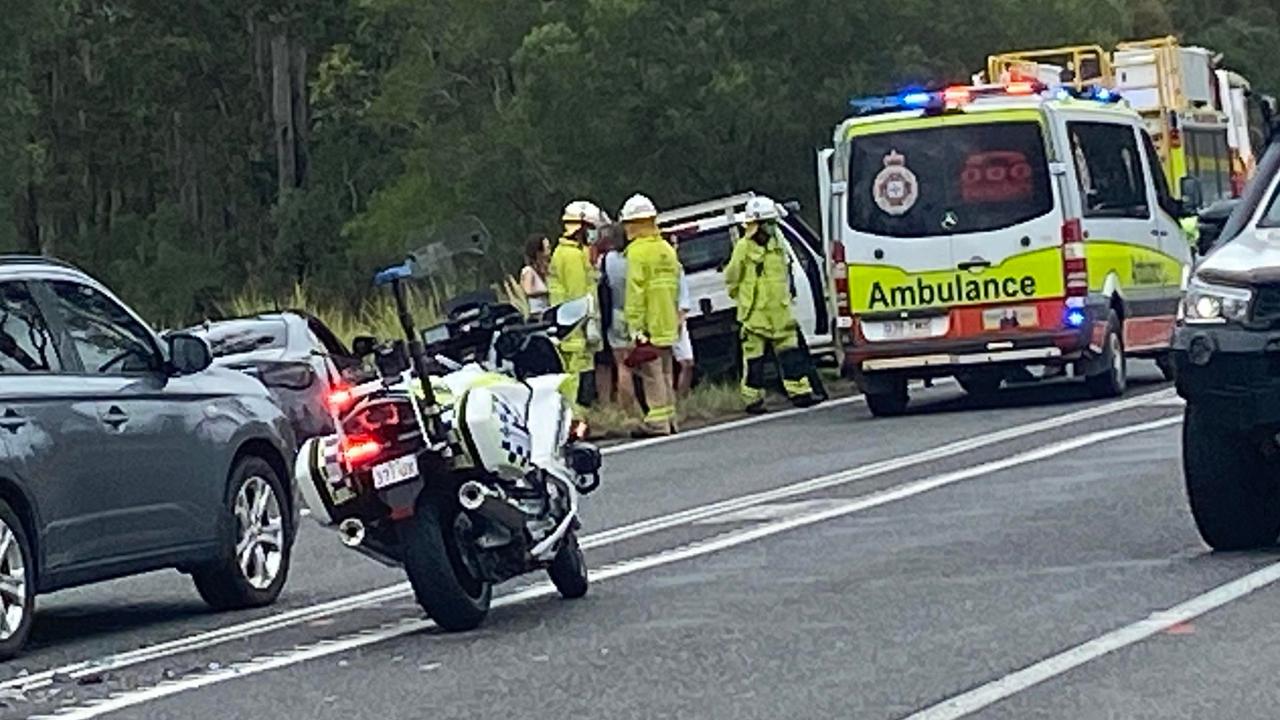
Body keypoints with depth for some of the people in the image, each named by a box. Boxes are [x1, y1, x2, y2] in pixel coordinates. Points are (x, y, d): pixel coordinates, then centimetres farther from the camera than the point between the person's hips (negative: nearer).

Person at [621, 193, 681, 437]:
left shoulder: (637, 252, -13)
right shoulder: (667, 249, 14)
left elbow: (635, 291, -17)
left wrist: (634, 326, -17)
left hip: (649, 324, -8)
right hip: (667, 324, 8)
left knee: (652, 373, -7)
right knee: (665, 372, 14)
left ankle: (657, 421, -9)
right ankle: (668, 416, 19)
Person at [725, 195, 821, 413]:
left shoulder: (778, 244, 9)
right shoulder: (744, 247, -9)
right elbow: (731, 278, -2)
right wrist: (744, 298, 5)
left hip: (780, 311, 6)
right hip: (755, 313, -6)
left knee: (789, 352, 4)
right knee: (754, 356, 0)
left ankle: (799, 391, 6)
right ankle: (753, 399, 5)